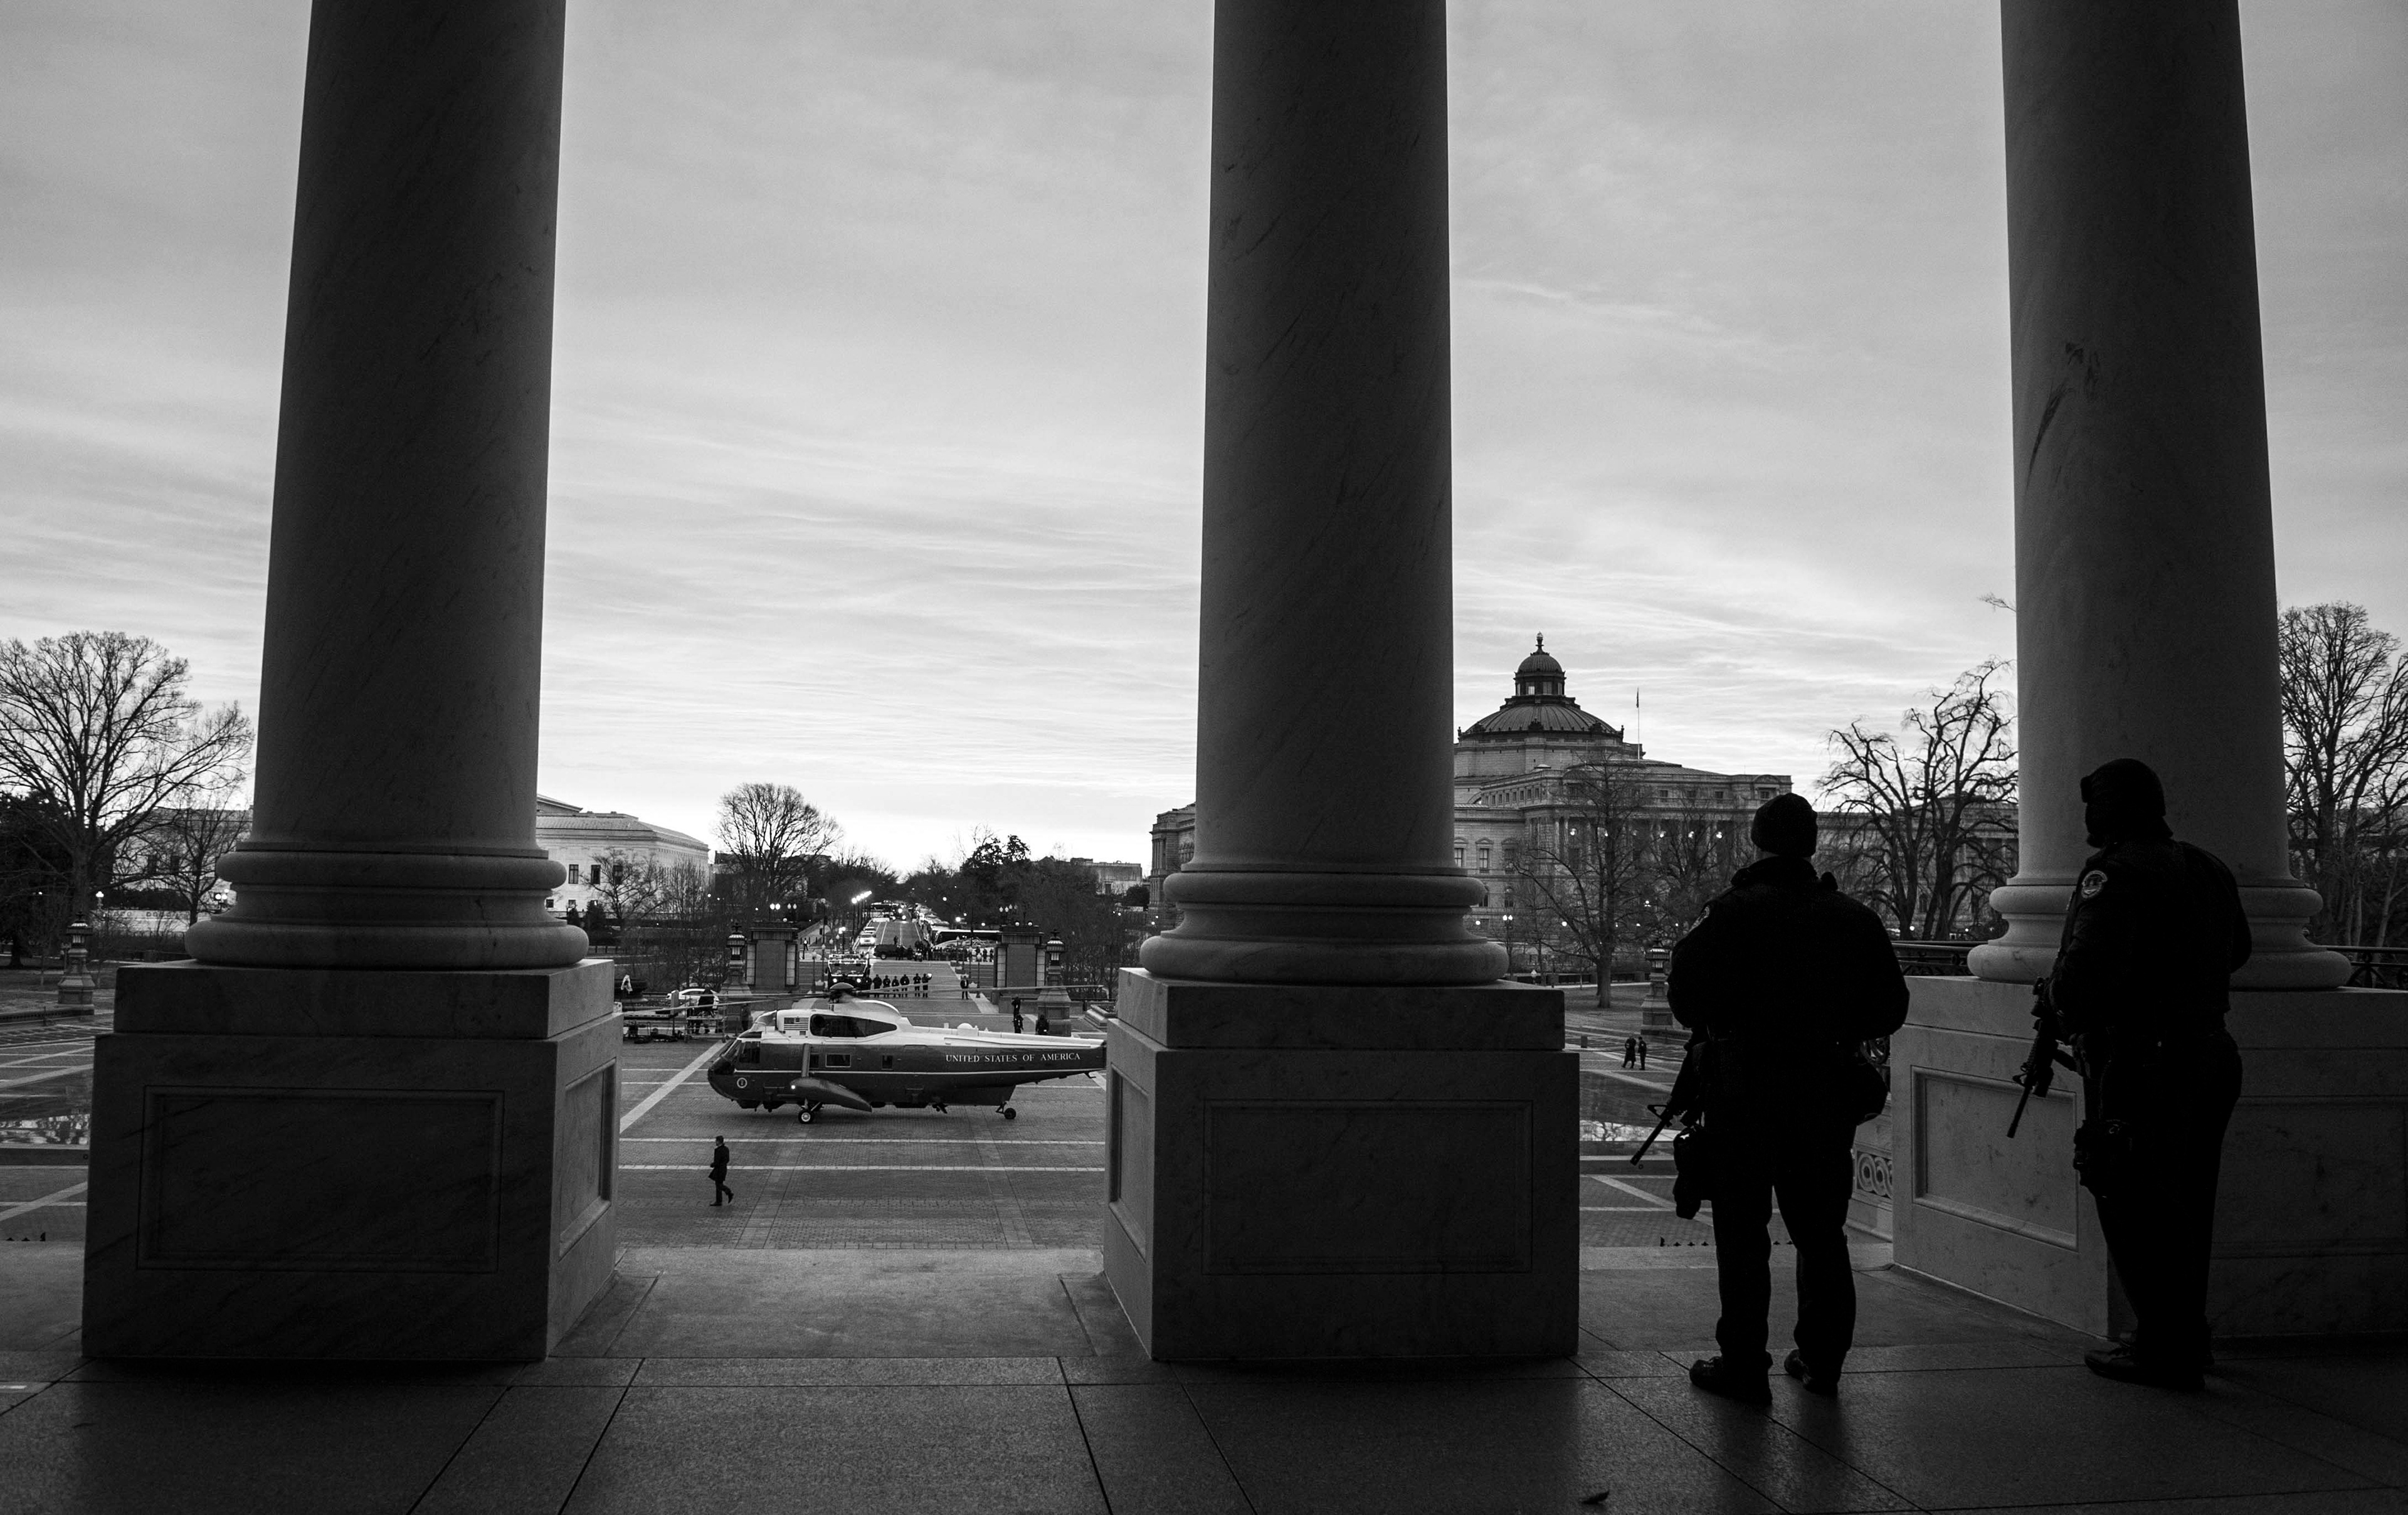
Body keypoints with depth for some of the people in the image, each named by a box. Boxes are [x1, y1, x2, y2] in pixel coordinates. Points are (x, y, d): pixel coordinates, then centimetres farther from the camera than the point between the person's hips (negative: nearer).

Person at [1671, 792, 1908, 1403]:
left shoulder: (1735, 912, -10)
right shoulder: (1854, 918, 2)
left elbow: (1689, 998, -14)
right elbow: (1890, 1008, 6)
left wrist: (1715, 1028, 8)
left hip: (1745, 1091, -4)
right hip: (1827, 1095, 4)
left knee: (1742, 1232, 4)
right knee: (1822, 1232, 15)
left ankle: (1743, 1365, 6)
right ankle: (1822, 1359, 22)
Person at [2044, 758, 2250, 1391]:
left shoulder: (2115, 874, -15)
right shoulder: (2208, 868, 12)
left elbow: (2089, 970, -25)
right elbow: (2236, 949, 27)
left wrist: (2055, 995, -6)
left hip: (2139, 1063, -9)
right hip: (2207, 1052, 9)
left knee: (2136, 1208, 0)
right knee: (2185, 1204, 17)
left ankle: (2164, 1351, 4)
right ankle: (2185, 1340, 27)